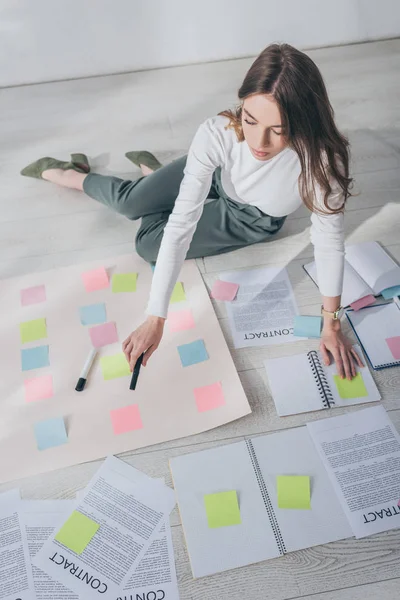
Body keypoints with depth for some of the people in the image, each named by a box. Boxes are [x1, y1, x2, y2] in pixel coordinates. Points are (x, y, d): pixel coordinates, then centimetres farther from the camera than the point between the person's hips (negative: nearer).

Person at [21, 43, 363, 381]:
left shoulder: (322, 157, -42)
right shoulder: (217, 135, -39)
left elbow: (330, 238, -29)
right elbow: (181, 225, -37)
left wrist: (332, 324, -25)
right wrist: (155, 319, -37)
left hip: (253, 221, 0)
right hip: (217, 175, 0)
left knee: (149, 244, -4)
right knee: (130, 202, -2)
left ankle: (153, 169, 30)